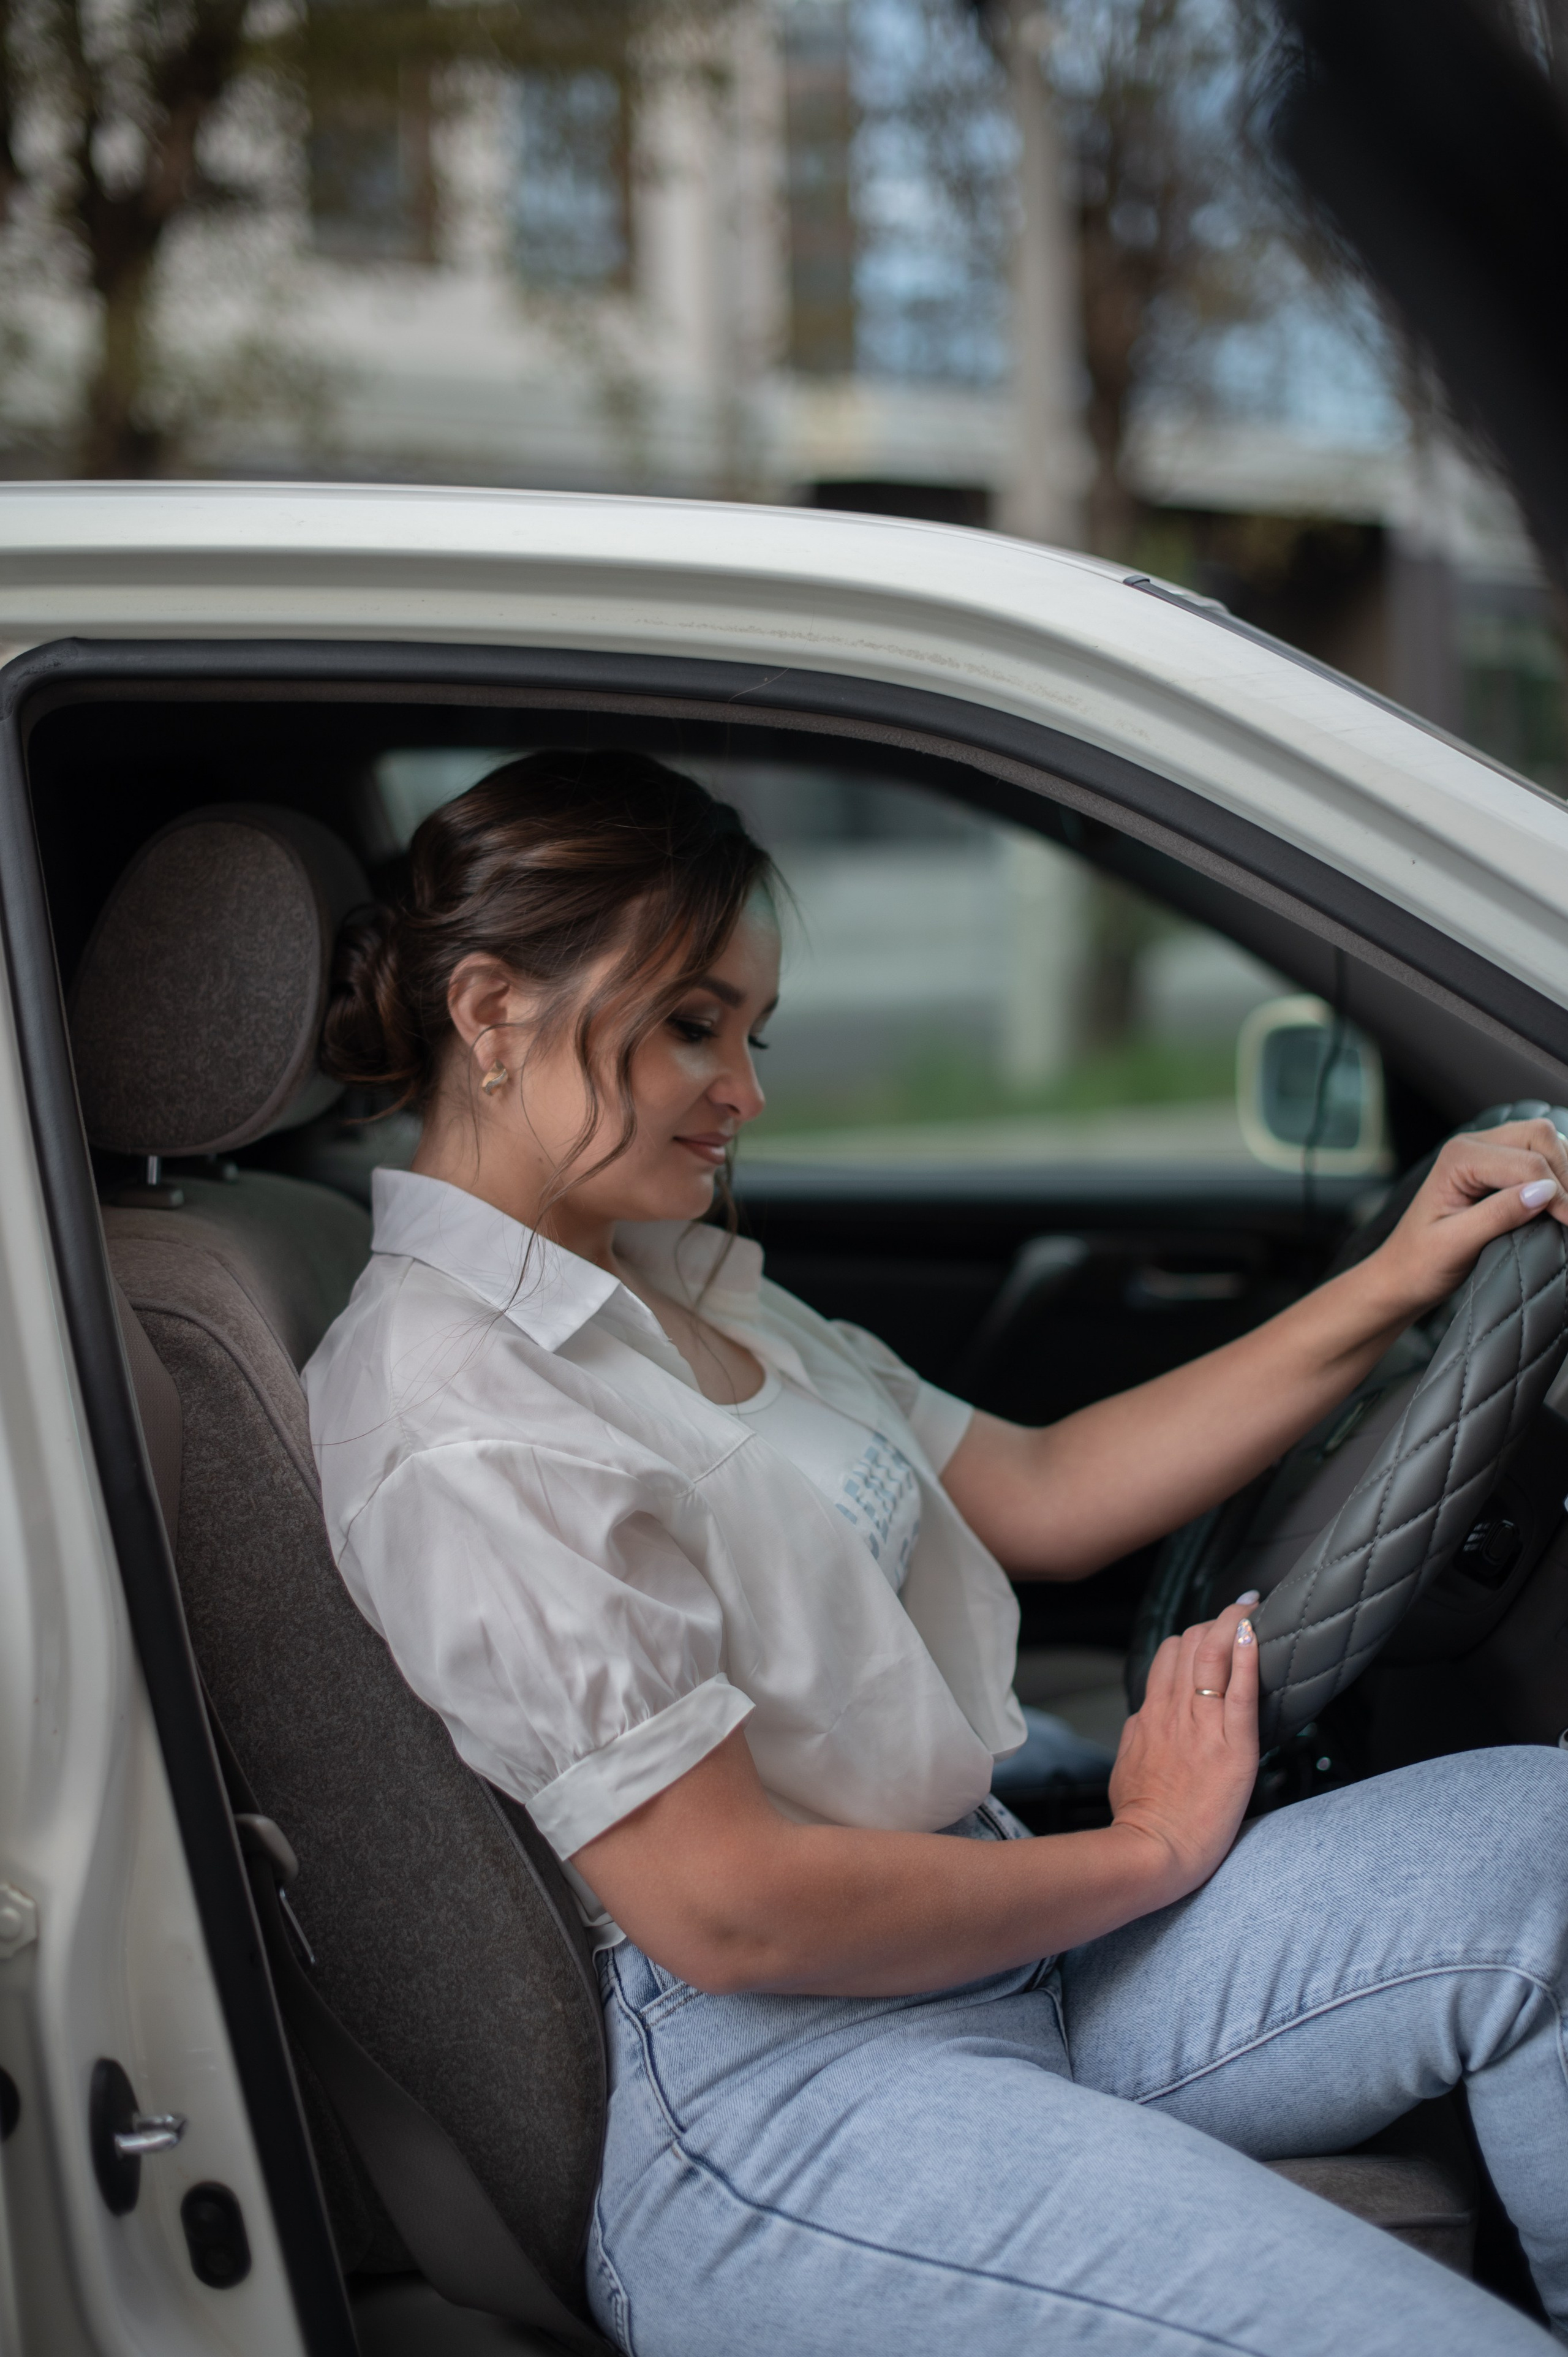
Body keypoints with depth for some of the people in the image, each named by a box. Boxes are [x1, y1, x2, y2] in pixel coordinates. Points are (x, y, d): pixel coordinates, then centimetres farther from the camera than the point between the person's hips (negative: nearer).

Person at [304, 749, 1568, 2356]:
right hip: (789, 2098, -9)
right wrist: (1144, 1852, -7)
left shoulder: (670, 1287, 14)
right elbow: (721, 1908, -19)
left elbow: (1034, 1494, 16)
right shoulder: (459, 1416, -16)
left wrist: (1390, 1288, 9)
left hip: (997, 1954, 9)